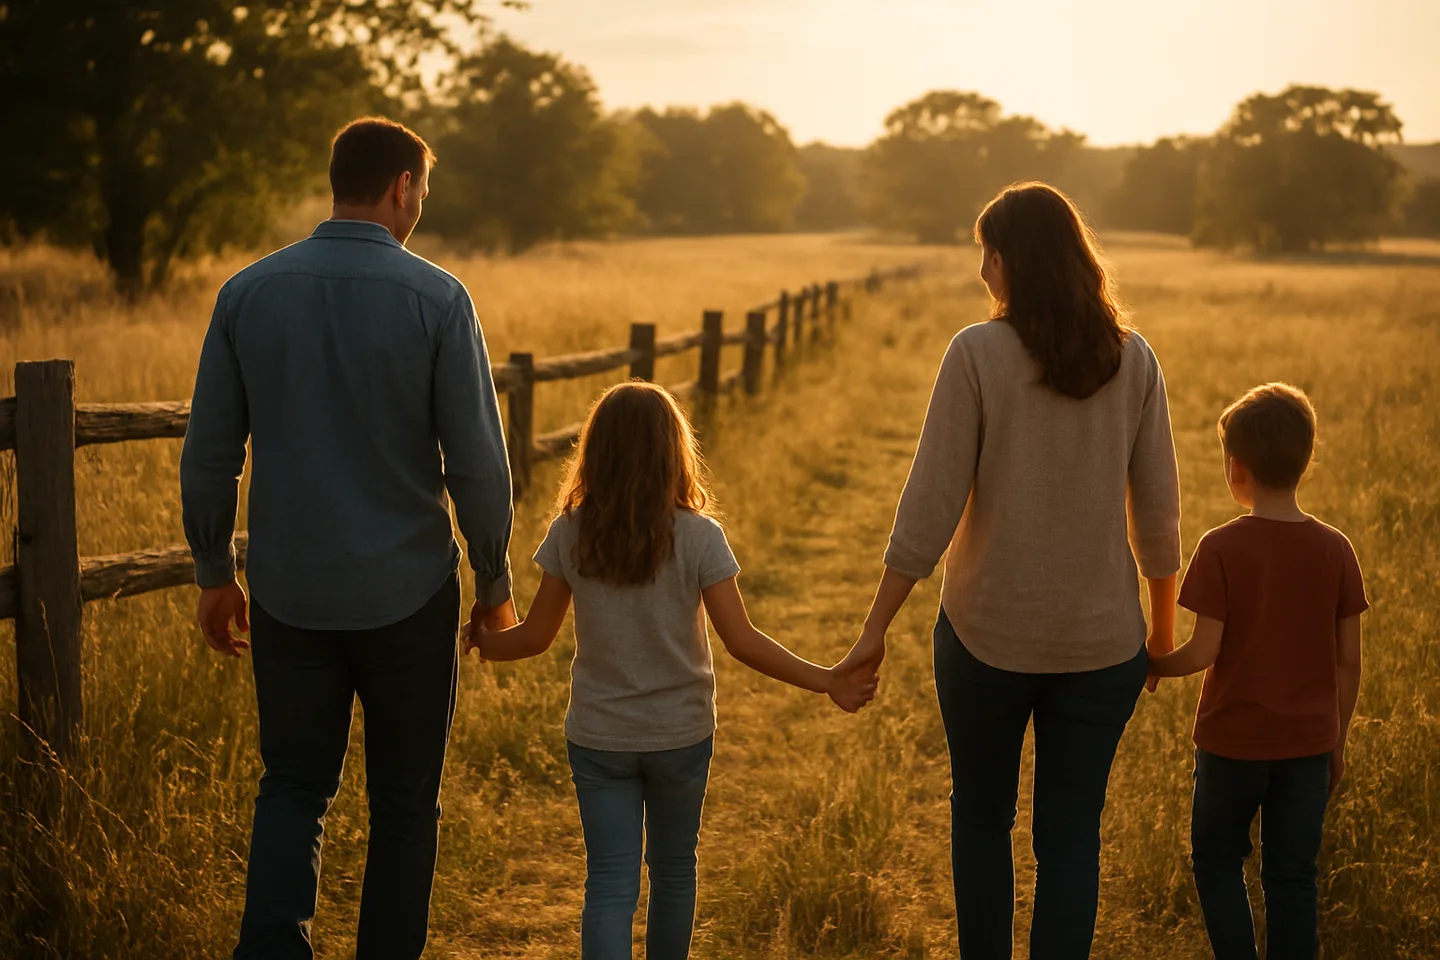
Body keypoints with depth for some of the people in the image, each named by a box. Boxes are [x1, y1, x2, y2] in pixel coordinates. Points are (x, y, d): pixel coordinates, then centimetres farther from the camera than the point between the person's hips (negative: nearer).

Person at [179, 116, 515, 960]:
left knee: (294, 787, 16)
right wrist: (495, 583, 4)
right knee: (404, 800, 13)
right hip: (408, 591, -2)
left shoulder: (249, 291, -1)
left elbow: (209, 455, 2)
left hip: (290, 593, 3)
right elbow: (477, 461, -9)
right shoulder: (437, 298, -10)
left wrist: (215, 574, 14)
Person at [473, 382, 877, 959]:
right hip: (681, 736, 0)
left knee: (610, 884, 4)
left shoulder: (570, 533, -9)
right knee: (673, 870, 20)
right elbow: (742, 642, -17)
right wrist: (827, 683, -11)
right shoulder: (699, 536, -14)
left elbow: (536, 637, -2)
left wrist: (481, 645, 17)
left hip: (597, 738, 1)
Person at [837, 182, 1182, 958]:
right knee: (1070, 833, 10)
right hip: (1100, 638, 2)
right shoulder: (1132, 360, -2)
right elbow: (1158, 510, 2)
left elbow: (931, 504, -13)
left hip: (988, 631, -2)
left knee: (980, 814, 18)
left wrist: (876, 626, -6)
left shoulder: (977, 353, -12)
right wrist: (1165, 621, 16)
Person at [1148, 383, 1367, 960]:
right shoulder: (1335, 550, -3)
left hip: (1233, 740, -3)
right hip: (1309, 741, 3)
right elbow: (1349, 660, 1)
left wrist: (1155, 666, 5)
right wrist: (1337, 742, 12)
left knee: (1216, 858, 16)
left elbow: (1203, 652, -15)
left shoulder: (1221, 549, -14)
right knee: (1293, 874, 10)